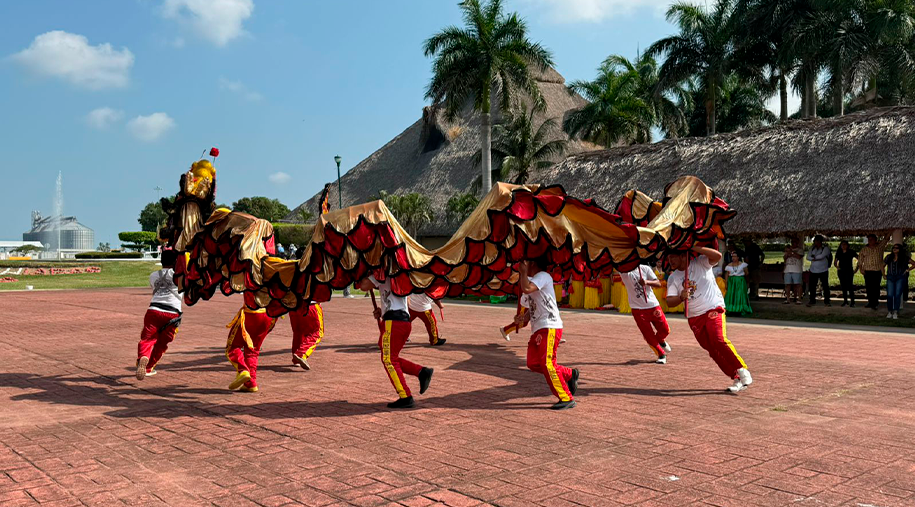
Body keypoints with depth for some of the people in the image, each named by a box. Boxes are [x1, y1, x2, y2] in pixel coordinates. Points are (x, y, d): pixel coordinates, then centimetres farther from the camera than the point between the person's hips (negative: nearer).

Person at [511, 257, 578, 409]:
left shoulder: (543, 276, -8)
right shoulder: (531, 281, 21)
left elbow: (526, 289, -26)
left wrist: (523, 272, -10)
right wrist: (523, 318, 7)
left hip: (550, 327, -10)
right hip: (537, 329, 10)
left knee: (547, 363, -15)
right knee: (533, 364, 7)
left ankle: (567, 399, -8)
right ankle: (569, 374, 20)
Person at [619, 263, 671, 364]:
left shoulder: (645, 269, -1)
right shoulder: (624, 270, -6)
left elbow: (658, 283, -7)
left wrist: (647, 282, -26)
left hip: (653, 306, 2)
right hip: (638, 309, -2)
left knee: (665, 331, 9)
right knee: (649, 336, 1)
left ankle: (660, 340, 44)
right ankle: (661, 355, 23)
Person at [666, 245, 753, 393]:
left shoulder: (701, 263, -2)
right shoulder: (673, 278, 7)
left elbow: (717, 255, -21)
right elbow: (669, 302, -1)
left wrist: (694, 248, -22)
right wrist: (681, 297, -23)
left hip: (713, 309, -5)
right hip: (694, 318, 5)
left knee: (719, 341, -24)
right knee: (712, 350, 0)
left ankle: (742, 370, -9)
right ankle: (737, 378, 7)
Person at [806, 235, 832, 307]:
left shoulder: (826, 248, -6)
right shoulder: (812, 248, 10)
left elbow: (822, 256, -21)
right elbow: (808, 257, 1)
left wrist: (814, 257, -7)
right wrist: (815, 259, -13)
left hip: (823, 271, -5)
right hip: (813, 271, 5)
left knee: (825, 286, -1)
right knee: (812, 286, 4)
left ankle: (826, 301, 8)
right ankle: (812, 301, 13)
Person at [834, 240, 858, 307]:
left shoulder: (851, 252, -1)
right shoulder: (838, 253, 10)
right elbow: (835, 262, 17)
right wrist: (836, 266, -4)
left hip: (849, 271, -4)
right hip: (841, 271, 4)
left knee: (850, 286, -11)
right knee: (843, 287, 6)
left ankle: (852, 302, -8)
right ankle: (845, 301, 14)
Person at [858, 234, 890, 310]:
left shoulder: (880, 247, 4)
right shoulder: (864, 249, 7)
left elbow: (886, 239, 5)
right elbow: (860, 259, 9)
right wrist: (860, 268, 1)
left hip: (878, 271, -2)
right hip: (867, 271, 2)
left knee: (876, 288, -4)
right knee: (868, 287, 4)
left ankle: (874, 304, 0)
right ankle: (870, 302, 15)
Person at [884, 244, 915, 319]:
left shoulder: (904, 258, 2)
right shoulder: (889, 257, 11)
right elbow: (883, 266, 21)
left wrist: (907, 270, -2)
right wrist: (884, 275, 12)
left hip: (900, 278, -2)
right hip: (890, 278, 2)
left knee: (897, 295, -7)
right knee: (889, 295, -7)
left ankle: (895, 312, -1)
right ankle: (889, 311, 4)